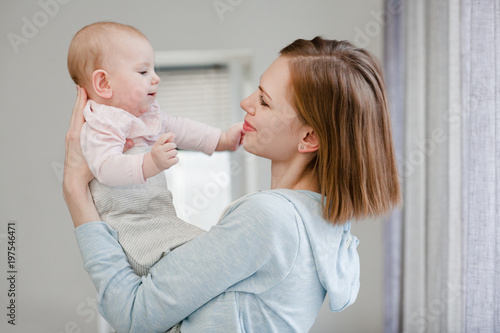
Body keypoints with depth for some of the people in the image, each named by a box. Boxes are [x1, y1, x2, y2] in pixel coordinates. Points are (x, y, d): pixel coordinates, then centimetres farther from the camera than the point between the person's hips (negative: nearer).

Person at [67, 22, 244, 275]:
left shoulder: (148, 115, 14)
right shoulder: (100, 126, -19)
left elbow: (179, 129, 28)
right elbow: (106, 168, -33)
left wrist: (223, 139, 26)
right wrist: (151, 163, -47)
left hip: (159, 220, 11)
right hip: (130, 229, -11)